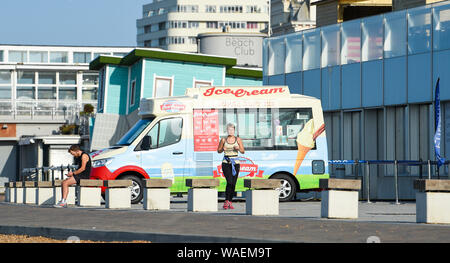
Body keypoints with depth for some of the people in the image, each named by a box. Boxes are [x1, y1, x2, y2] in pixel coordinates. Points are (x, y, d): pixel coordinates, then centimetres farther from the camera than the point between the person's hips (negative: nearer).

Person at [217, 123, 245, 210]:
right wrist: (222, 149, -9)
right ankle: (226, 201, -12)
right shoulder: (224, 140, 4)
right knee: (229, 182, -18)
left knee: (233, 184, 1)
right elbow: (218, 150, 13)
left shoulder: (238, 139, 6)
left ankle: (230, 202, 11)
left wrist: (238, 148, -15)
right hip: (226, 163, -2)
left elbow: (243, 151, 6)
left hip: (235, 163, 2)